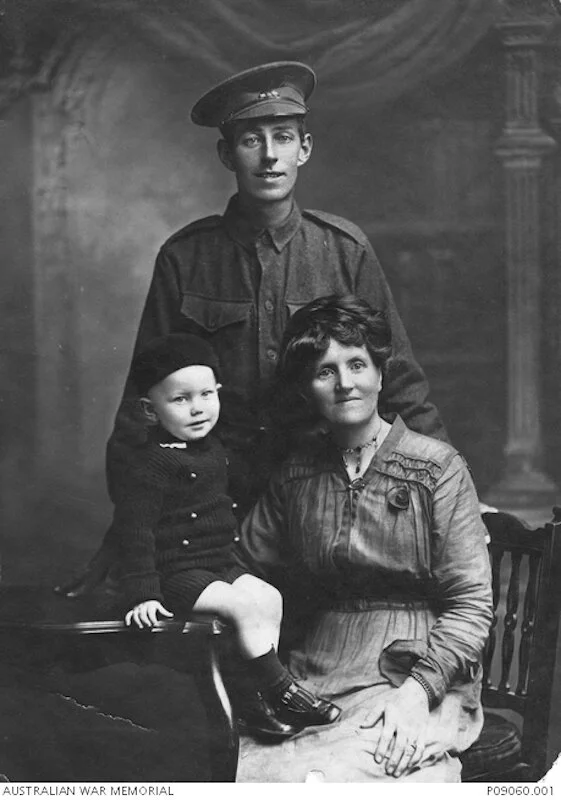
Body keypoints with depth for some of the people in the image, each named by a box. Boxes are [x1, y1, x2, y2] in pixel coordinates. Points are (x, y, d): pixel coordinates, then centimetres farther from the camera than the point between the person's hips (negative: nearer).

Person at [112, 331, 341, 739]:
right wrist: (143, 595, -25)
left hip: (221, 565, 9)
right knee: (247, 605, -21)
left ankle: (262, 703, -3)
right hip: (177, 573, -9)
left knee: (269, 598, -5)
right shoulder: (152, 465, -18)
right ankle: (280, 690, -10)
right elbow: (134, 530, -20)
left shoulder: (213, 449, 11)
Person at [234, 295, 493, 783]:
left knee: (325, 777, -29)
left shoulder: (438, 468, 2)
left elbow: (472, 603, -3)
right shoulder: (295, 476, 15)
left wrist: (418, 689, -16)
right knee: (249, 771, -24)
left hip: (424, 678, -3)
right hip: (314, 679, 4)